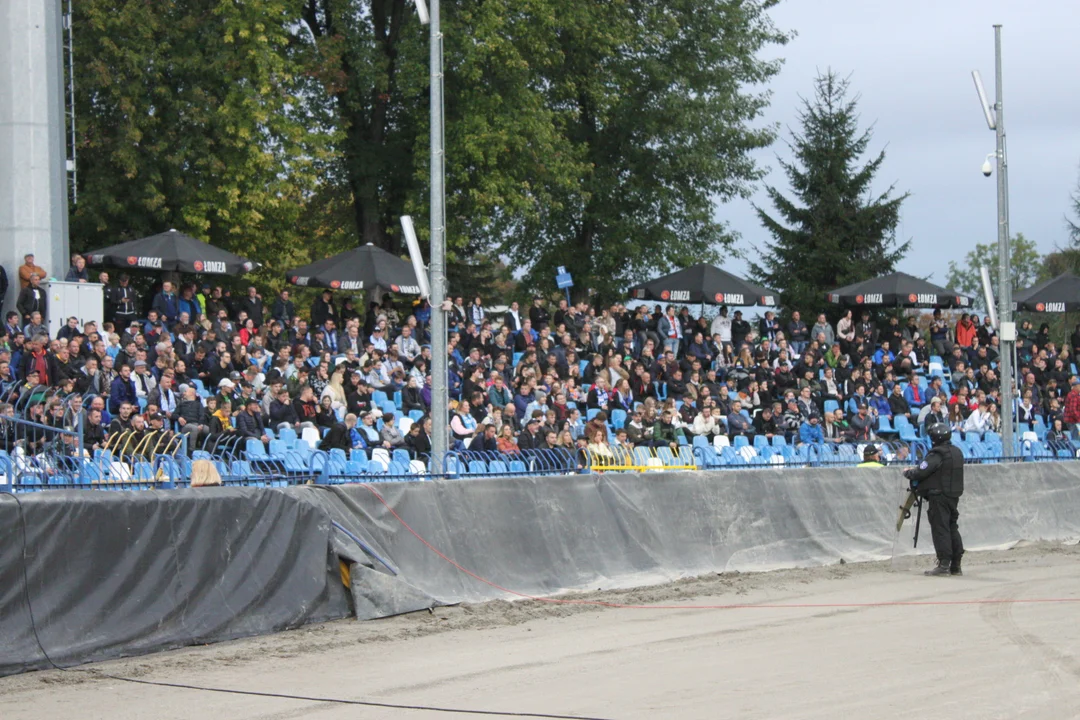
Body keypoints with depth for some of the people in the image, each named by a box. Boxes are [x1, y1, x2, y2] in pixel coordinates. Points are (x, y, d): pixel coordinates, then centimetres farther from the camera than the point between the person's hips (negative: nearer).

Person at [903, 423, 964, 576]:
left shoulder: (937, 455, -17)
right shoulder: (957, 452, 10)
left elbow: (921, 472, -21)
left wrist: (908, 472, 1)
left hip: (939, 496, -8)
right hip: (954, 496, 8)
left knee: (940, 529, -6)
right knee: (952, 528, 13)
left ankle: (944, 564, -9)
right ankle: (956, 565, 15)